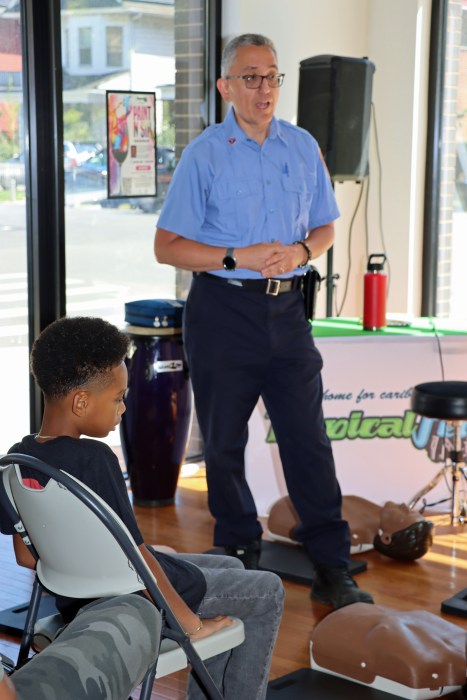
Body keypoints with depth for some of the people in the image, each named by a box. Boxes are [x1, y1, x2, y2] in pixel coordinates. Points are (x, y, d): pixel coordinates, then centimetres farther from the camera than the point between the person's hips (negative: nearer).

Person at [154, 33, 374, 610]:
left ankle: (332, 569, 8)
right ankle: (238, 556, 25)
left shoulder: (303, 147, 7)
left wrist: (300, 250, -8)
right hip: (222, 311, -2)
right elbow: (167, 245, -7)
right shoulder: (203, 155, -5)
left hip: (286, 309, 3)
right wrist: (239, 257, -17)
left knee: (309, 439, 1)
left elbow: (324, 226, 15)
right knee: (224, 442, 8)